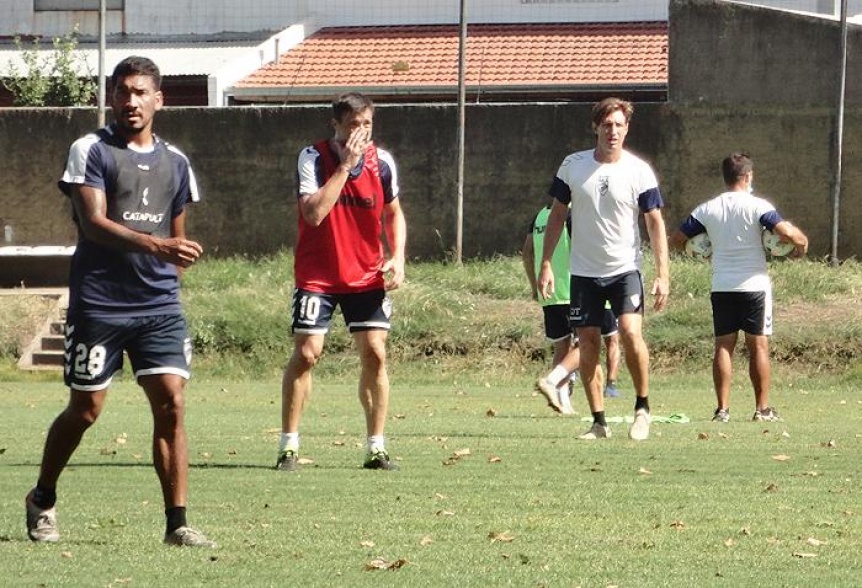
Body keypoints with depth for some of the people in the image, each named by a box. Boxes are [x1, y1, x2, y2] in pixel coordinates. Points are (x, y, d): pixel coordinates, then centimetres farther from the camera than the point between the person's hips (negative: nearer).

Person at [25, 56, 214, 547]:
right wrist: (154, 245, -30)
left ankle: (177, 521, -6)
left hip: (160, 305, 4)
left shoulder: (175, 162, 13)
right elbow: (93, 222, -17)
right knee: (85, 409, 5)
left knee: (172, 402, -8)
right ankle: (42, 501, 27)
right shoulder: (90, 151, -4)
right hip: (99, 302, -4)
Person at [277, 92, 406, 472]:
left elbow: (393, 213, 13)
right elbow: (314, 213, -27)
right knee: (306, 353, -8)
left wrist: (397, 257, -2)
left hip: (367, 276, 3)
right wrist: (345, 164, -26)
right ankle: (288, 445, 2)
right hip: (317, 276, -3)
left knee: (374, 354, -3)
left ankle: (376, 448, 6)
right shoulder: (313, 158, -13)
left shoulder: (382, 162, -2)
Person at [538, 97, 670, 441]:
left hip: (625, 270, -2)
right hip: (584, 271, 2)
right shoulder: (573, 166, 0)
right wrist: (546, 264, 3)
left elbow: (655, 222, -2)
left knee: (630, 333, -20)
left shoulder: (639, 171, -5)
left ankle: (642, 406, -2)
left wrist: (662, 275, -9)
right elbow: (557, 215, 8)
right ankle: (598, 422, 11)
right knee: (588, 344, 2)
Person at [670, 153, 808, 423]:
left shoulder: (707, 209, 3)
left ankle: (722, 409, 0)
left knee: (723, 345, 5)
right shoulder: (757, 206, -8)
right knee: (758, 345, 4)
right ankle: (762, 408, 5)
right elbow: (786, 232, -19)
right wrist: (802, 241, 2)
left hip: (721, 287, 3)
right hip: (754, 285, -3)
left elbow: (676, 240, 7)